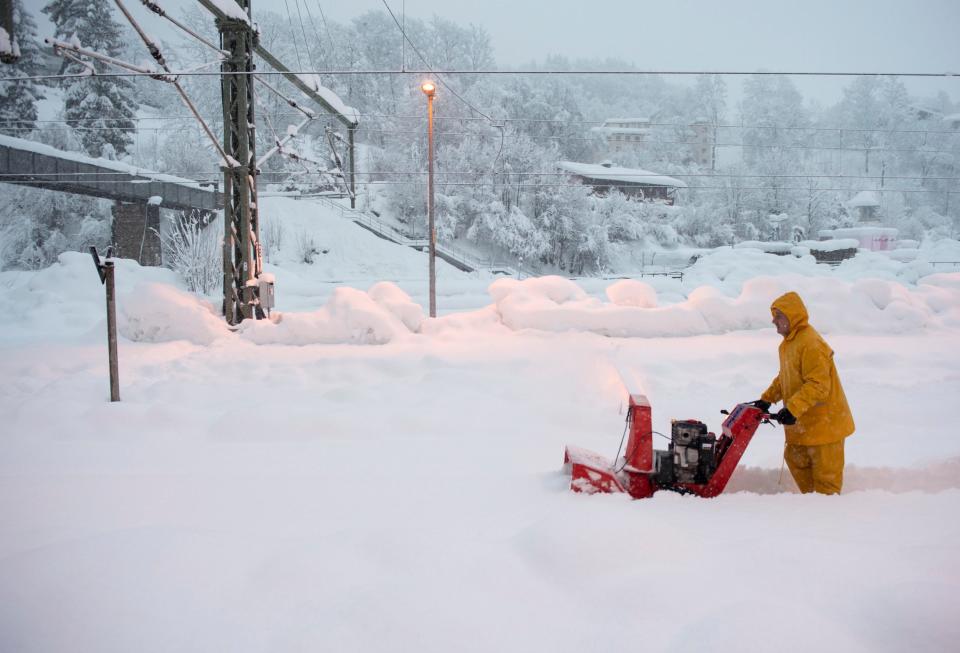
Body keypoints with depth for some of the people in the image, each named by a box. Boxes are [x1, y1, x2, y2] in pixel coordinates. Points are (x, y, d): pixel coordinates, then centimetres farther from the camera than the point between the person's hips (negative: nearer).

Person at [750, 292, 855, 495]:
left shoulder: (811, 344, -23)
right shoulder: (788, 343, 9)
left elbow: (818, 385, -29)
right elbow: (784, 378, 20)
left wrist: (792, 408, -33)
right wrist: (767, 399, 12)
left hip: (825, 421, -10)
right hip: (802, 423, 10)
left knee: (825, 470, 3)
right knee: (796, 460, 21)